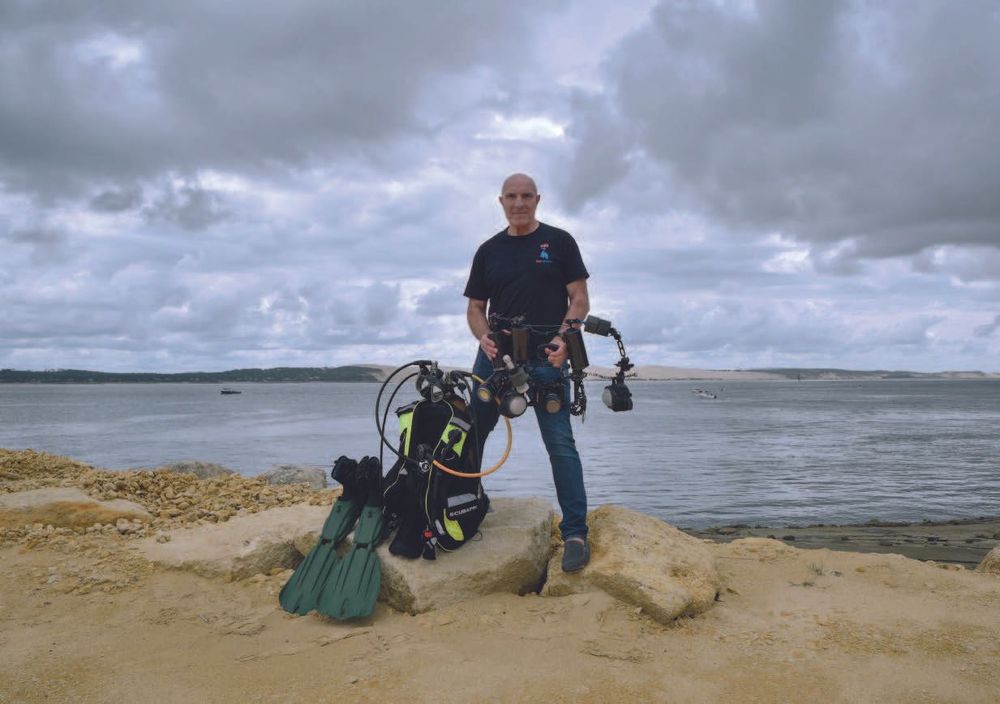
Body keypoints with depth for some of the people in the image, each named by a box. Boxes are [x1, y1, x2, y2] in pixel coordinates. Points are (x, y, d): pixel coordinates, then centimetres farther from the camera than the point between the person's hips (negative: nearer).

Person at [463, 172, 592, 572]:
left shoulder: (559, 242, 6)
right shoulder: (488, 251, 14)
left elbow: (580, 299, 1)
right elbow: (475, 307, 14)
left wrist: (563, 338, -15)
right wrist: (483, 337, -7)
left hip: (546, 357, -3)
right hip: (494, 355, 4)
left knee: (560, 444, -5)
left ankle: (575, 533, 0)